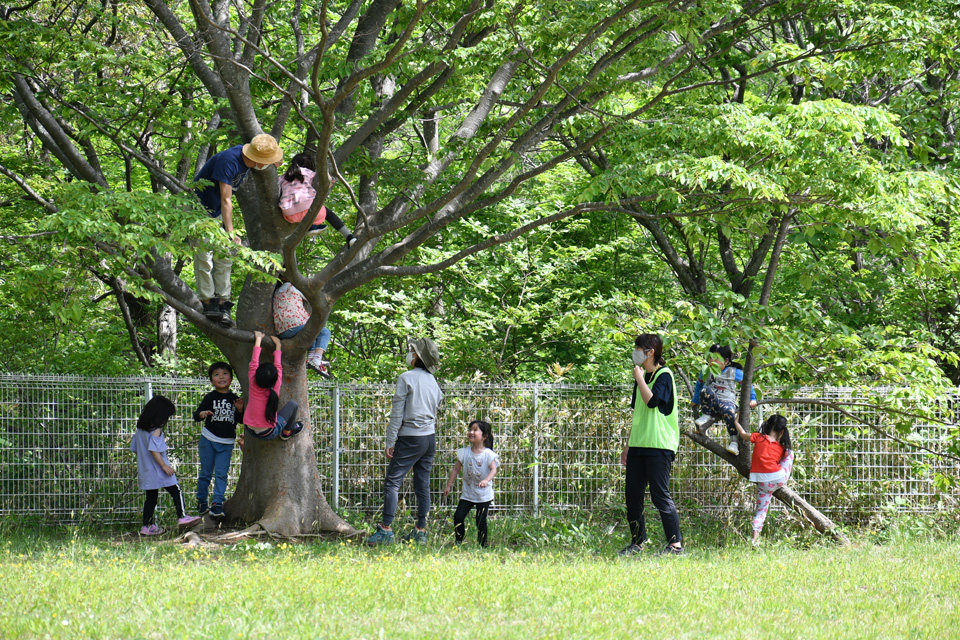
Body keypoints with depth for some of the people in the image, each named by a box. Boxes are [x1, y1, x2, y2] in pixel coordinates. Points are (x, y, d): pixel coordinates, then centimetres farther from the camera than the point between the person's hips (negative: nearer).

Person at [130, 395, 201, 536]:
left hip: (145, 470, 8)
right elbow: (153, 450, -23)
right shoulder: (156, 430, -15)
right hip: (157, 470, -8)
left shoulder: (140, 428, 11)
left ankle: (147, 525, 11)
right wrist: (164, 466, -20)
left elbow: (134, 449, 17)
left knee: (151, 497, 12)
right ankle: (181, 517, -11)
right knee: (175, 491, -2)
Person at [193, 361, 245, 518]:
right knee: (206, 473, 4)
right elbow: (196, 415, -7)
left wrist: (240, 410, -9)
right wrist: (202, 414, -30)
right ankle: (201, 502, 16)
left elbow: (242, 420, 11)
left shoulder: (234, 399, 6)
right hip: (208, 440, -2)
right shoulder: (210, 398, -2)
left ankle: (217, 504, -5)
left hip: (226, 443, 2)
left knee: (221, 473, -5)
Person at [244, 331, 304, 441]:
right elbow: (278, 366, -3)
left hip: (251, 431, 3)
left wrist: (258, 340, 6)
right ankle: (287, 432, 32)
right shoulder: (275, 388, -17)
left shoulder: (253, 385, -14)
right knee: (292, 405, 11)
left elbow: (254, 363, -3)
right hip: (269, 433, -3)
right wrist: (278, 345, 9)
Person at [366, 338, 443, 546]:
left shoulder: (406, 378, -9)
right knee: (422, 485, 9)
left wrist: (390, 441, -7)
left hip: (410, 437, -7)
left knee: (392, 482, -7)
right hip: (430, 437, 7)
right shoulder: (433, 381, 11)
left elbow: (397, 413, -10)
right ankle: (421, 531, 9)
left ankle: (386, 529, -14)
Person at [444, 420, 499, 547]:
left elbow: (493, 469, -17)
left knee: (481, 520, -4)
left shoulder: (488, 454, -8)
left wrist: (486, 480, -37)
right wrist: (449, 486, 7)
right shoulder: (464, 453, 2)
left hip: (484, 495, -3)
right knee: (458, 517, -6)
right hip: (467, 493, 3)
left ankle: (482, 545, 9)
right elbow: (456, 469, 8)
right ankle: (459, 541, 9)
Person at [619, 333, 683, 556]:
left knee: (660, 495, -10)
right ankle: (637, 542, 16)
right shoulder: (642, 376, 18)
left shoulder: (664, 375, -6)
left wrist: (639, 378, -12)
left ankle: (675, 544, -6)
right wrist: (628, 445, 23)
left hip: (659, 446, -8)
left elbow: (652, 401, -24)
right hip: (639, 445, 8)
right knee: (632, 495, 7)